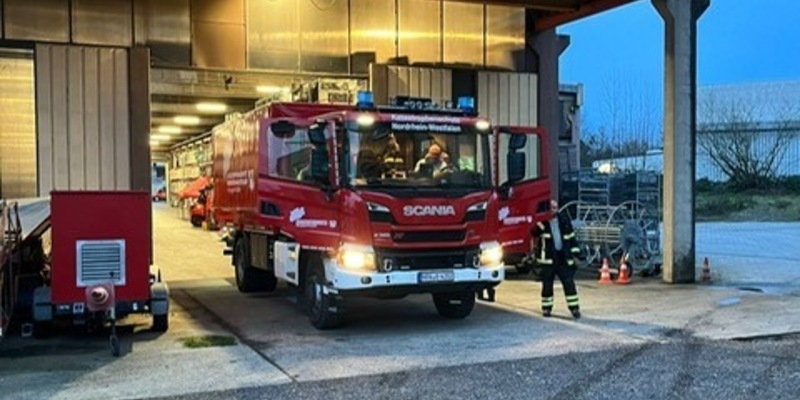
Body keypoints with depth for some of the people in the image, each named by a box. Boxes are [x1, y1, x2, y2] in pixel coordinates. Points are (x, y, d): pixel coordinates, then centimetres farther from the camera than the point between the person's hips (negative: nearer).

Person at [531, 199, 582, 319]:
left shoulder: (564, 220, 6)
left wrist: (575, 255, 8)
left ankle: (574, 308, 7)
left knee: (569, 283, 0)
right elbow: (533, 233, -17)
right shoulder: (542, 222, -1)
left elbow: (571, 237, 11)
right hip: (547, 259, -2)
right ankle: (546, 308, 18)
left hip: (564, 258, 2)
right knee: (547, 285, 6)